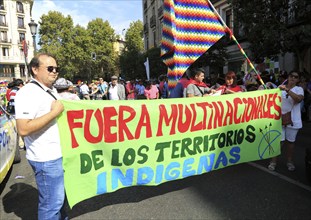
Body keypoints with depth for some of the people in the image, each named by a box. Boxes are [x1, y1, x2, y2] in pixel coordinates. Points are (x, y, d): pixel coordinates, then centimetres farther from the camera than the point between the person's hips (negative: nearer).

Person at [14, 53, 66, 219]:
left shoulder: (51, 91, 12)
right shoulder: (28, 93, -17)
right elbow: (23, 129, -26)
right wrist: (54, 112, -24)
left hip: (58, 154, 9)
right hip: (46, 158, -9)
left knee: (60, 196, 25)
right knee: (51, 202, 4)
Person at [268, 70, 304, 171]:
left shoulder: (299, 89, -2)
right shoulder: (280, 88, 4)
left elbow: (299, 99, -25)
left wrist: (287, 90, -30)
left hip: (293, 120, 0)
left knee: (290, 141, 11)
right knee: (280, 141, -1)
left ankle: (289, 161, 28)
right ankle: (273, 160, 12)